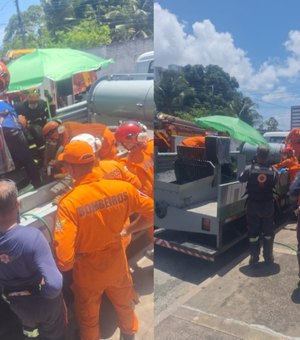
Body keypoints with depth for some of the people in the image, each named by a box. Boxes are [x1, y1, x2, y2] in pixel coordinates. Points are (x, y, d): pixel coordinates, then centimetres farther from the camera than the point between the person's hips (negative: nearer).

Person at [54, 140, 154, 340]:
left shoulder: (69, 203, -31)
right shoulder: (122, 188, -20)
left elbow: (64, 260, -34)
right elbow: (152, 213, -10)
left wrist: (75, 258, -11)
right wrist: (128, 230, 0)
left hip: (88, 272, -4)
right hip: (117, 264, 4)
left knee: (89, 318, 26)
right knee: (124, 303, 34)